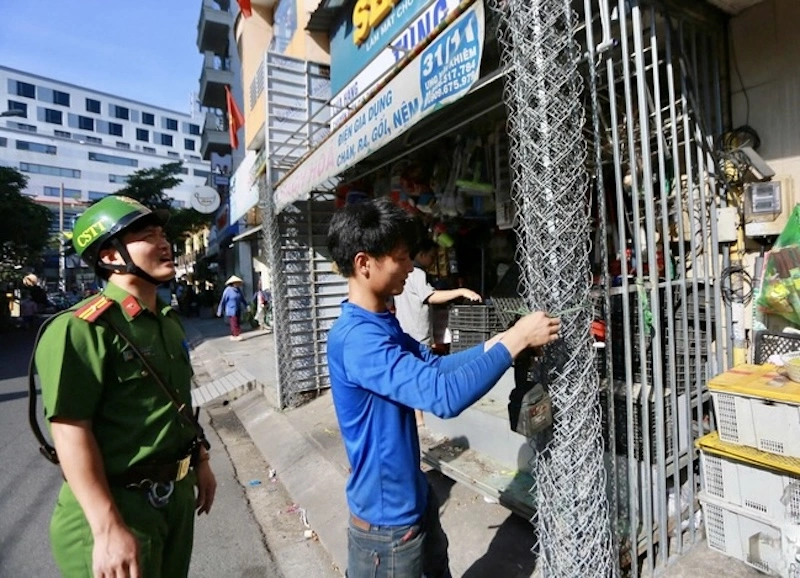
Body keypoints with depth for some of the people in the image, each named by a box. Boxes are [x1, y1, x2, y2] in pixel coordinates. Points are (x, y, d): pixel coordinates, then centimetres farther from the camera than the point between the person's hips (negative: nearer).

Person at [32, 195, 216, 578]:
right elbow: (71, 432, -24)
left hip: (177, 492, 8)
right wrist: (109, 530, -24)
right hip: (121, 504, -8)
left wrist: (200, 461, 16)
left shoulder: (168, 321, 6)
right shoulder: (83, 329, -20)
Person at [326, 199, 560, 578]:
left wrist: (496, 342, -7)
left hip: (412, 496, 9)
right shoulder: (355, 338, -31)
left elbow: (436, 366, 6)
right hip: (386, 517, -9)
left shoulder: (381, 323, 2)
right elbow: (443, 395, -37)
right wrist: (515, 340, -28)